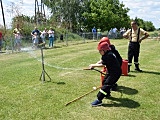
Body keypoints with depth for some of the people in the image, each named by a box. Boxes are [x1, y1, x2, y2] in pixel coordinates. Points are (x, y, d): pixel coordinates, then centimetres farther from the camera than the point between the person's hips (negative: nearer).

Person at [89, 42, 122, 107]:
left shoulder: (109, 55, -23)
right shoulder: (107, 54, 7)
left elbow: (103, 64, -20)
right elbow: (102, 61, 8)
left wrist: (94, 65, -11)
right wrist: (95, 65, -5)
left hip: (115, 72, -11)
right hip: (111, 71, 11)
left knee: (106, 84, -16)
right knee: (105, 81, 22)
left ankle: (99, 100, -19)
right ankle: (107, 94, 43)